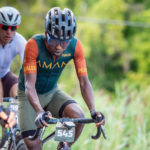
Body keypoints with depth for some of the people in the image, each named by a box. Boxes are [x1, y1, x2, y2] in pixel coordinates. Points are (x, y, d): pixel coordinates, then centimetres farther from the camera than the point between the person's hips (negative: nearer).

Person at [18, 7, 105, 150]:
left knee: (78, 116, -26)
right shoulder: (34, 44, -29)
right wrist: (39, 112, -52)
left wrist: (93, 110, -36)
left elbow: (84, 82, -19)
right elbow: (29, 85, -35)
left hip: (52, 93, 3)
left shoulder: (75, 46, -19)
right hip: (30, 96, -3)